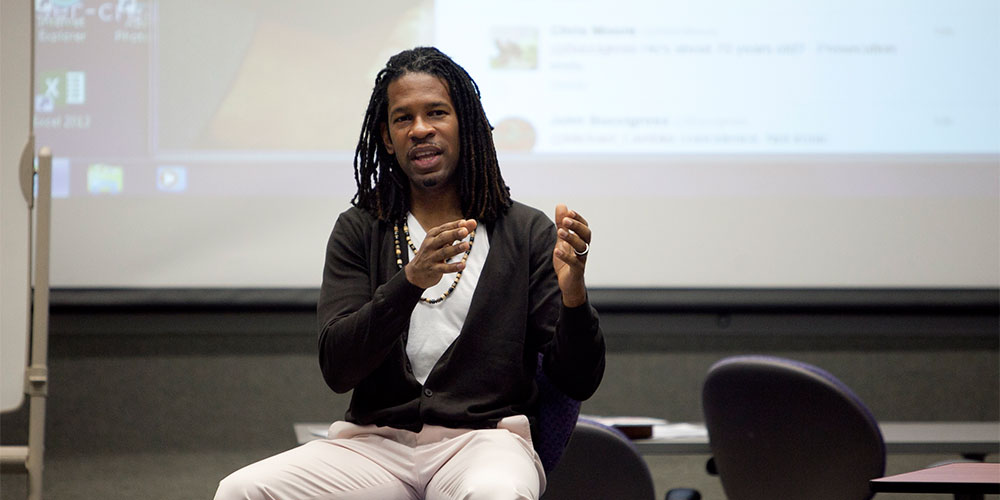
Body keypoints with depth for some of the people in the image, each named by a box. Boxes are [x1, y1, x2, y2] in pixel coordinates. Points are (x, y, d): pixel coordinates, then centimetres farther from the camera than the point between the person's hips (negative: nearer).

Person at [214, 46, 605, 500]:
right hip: (376, 442, 2)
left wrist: (573, 292, -16)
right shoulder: (359, 231, 11)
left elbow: (578, 384, 4)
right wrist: (411, 281, -18)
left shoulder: (526, 233, 8)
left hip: (484, 438, -2)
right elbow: (336, 370, -3)